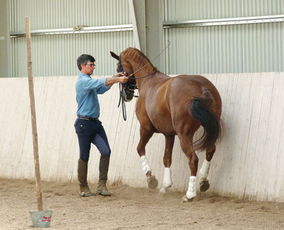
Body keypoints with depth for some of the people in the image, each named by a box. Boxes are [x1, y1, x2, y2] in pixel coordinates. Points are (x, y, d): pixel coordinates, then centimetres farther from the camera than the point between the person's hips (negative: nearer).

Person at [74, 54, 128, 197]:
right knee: (84, 157, 0)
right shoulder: (83, 81, -13)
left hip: (95, 122, 9)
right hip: (84, 123, -9)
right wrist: (118, 79, -29)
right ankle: (83, 189, 10)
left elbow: (101, 89, 30)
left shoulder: (89, 81, 17)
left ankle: (102, 185, -1)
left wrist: (115, 78, 18)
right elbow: (101, 82, -25)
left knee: (106, 151, -5)